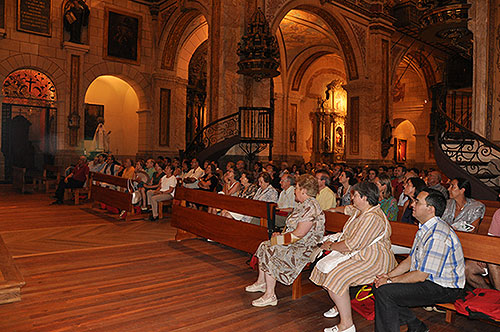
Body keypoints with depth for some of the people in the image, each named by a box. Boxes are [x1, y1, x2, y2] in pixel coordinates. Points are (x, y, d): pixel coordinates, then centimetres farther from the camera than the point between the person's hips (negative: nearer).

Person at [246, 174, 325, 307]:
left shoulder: (310, 208, -22)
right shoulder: (303, 205, 12)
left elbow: (298, 235, -26)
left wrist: (278, 239, -15)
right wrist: (280, 234, 3)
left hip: (303, 249, -11)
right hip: (294, 244, 11)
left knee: (269, 253, -19)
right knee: (264, 246, 7)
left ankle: (270, 295, -11)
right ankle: (261, 282, 18)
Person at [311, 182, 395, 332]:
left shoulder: (373, 218, -23)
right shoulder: (360, 210, 9)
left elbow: (353, 245, -25)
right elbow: (348, 209, 34)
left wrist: (331, 246, -11)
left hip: (374, 261, -11)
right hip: (361, 255, 11)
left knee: (336, 277, -25)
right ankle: (340, 305, 21)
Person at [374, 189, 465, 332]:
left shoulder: (437, 235, -27)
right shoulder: (425, 228, 7)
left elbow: (421, 276, -25)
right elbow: (411, 260, 13)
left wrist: (391, 281, -14)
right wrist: (389, 275, 0)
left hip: (444, 289, -10)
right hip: (428, 279, 10)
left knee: (384, 292, -21)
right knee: (380, 285, 3)